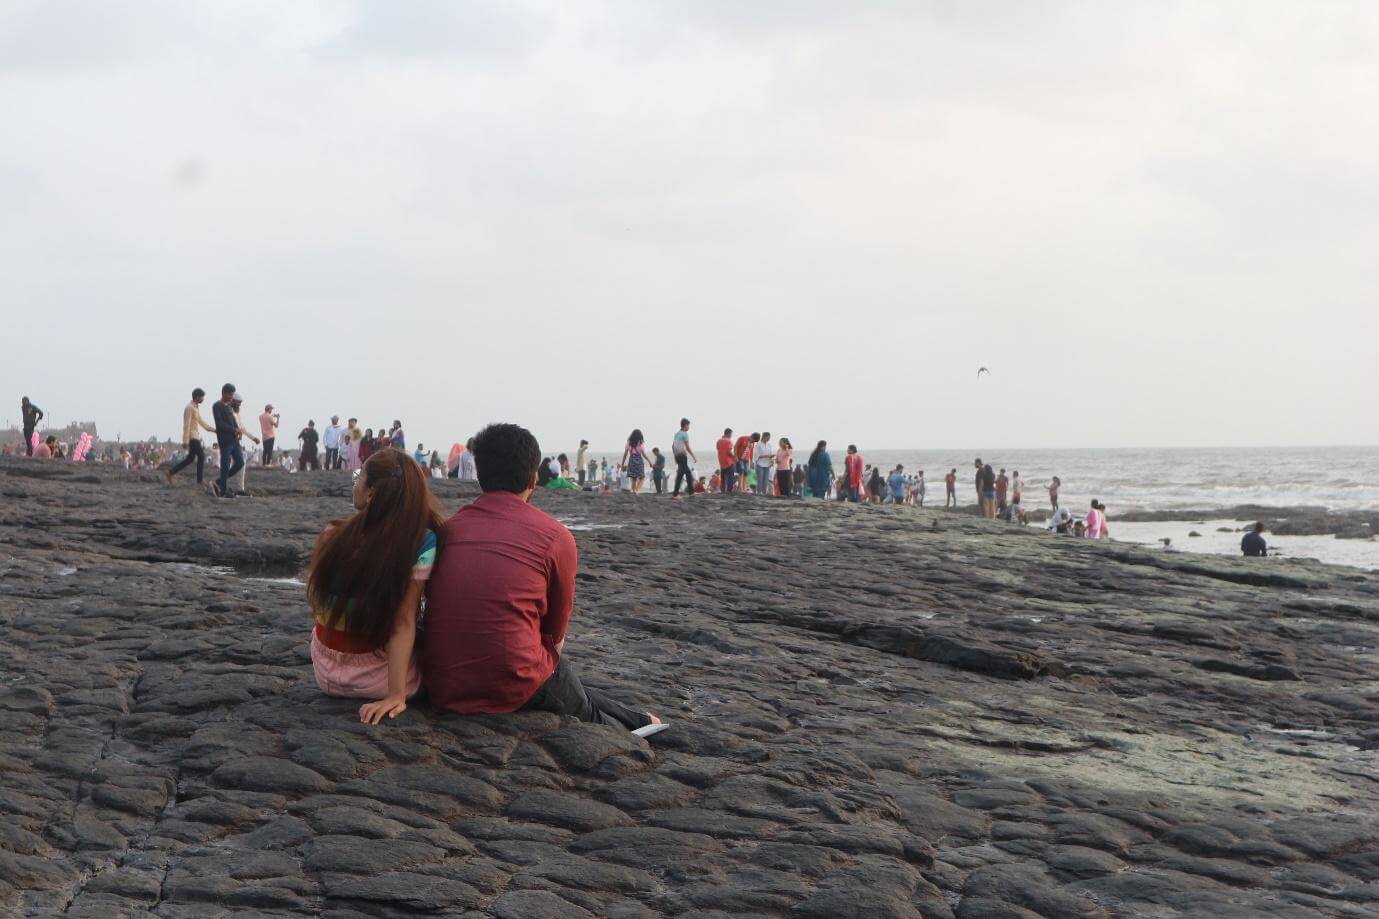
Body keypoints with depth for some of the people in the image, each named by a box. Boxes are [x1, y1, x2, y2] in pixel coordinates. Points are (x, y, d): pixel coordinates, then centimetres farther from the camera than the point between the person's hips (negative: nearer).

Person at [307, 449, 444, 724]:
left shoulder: (331, 536, -13)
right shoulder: (422, 542, -20)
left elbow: (316, 604, -2)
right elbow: (404, 621, -23)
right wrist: (397, 694, -21)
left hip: (327, 676, 3)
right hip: (376, 680, -3)